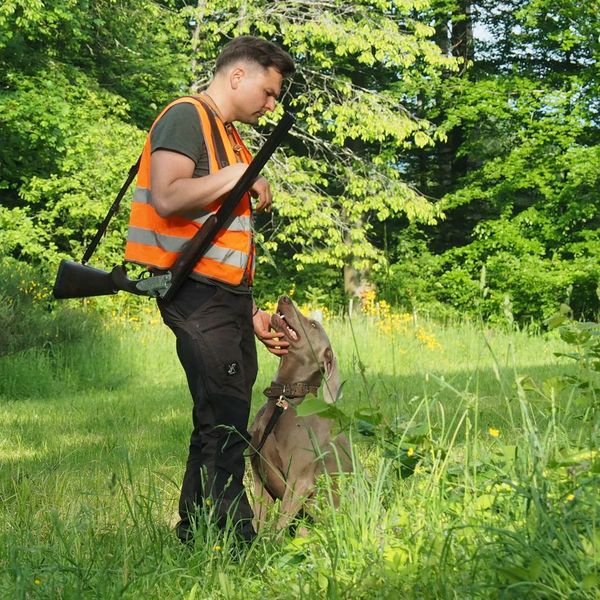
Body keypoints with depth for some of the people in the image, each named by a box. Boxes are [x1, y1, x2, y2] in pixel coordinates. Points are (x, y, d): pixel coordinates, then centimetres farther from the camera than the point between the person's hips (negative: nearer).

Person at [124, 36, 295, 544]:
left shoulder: (231, 138, 24)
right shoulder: (186, 117, -5)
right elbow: (168, 198, -21)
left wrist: (251, 312, 20)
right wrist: (241, 175, -11)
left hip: (229, 295, 10)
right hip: (197, 294, -10)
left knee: (221, 424, 10)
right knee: (225, 422, -13)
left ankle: (194, 537, 15)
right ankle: (236, 539, -13)